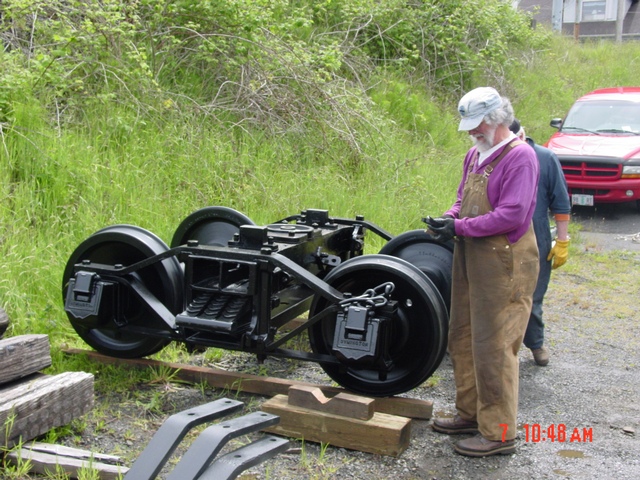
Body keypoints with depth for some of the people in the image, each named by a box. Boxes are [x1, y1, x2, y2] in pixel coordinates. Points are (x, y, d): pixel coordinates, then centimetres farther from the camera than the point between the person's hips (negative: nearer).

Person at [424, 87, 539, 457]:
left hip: (504, 263, -9)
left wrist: (460, 228, -19)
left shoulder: (520, 156, -14)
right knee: (463, 339, 16)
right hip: (471, 258, 9)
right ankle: (471, 413, 31)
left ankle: (499, 434, 5)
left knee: (493, 347, -5)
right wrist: (449, 219, 1)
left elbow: (512, 215, -22)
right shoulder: (476, 155, 14)